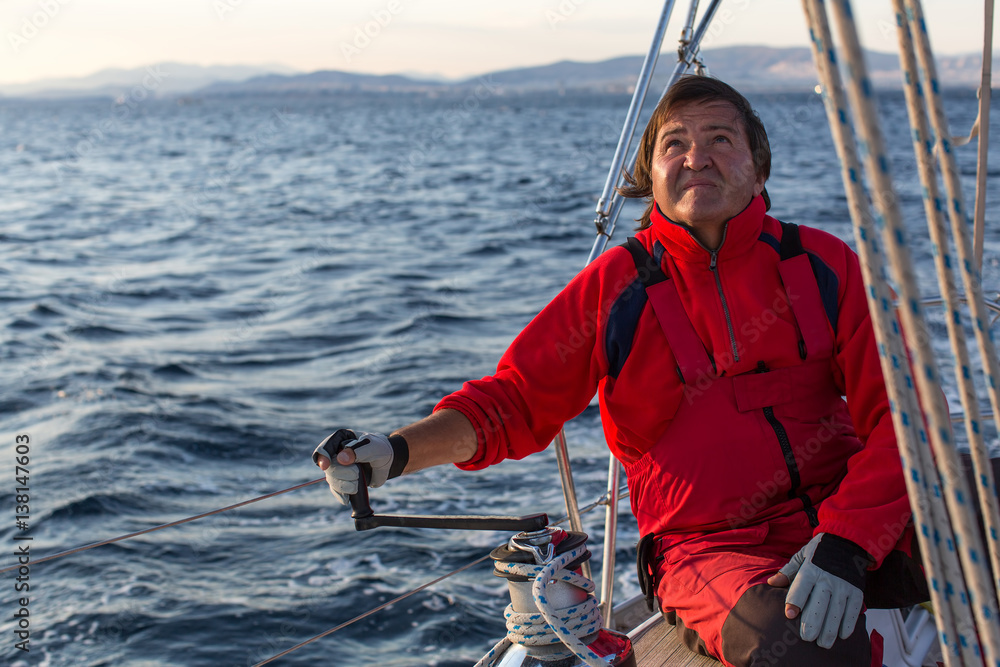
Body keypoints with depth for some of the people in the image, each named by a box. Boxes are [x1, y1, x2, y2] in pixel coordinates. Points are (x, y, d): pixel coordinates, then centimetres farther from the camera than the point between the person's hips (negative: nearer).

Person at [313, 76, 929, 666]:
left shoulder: (824, 264, 5)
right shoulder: (614, 287, 2)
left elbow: (896, 413, 0)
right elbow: (513, 401, 6)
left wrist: (844, 544, -16)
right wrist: (396, 452, -11)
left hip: (856, 525, 3)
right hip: (708, 548, -3)